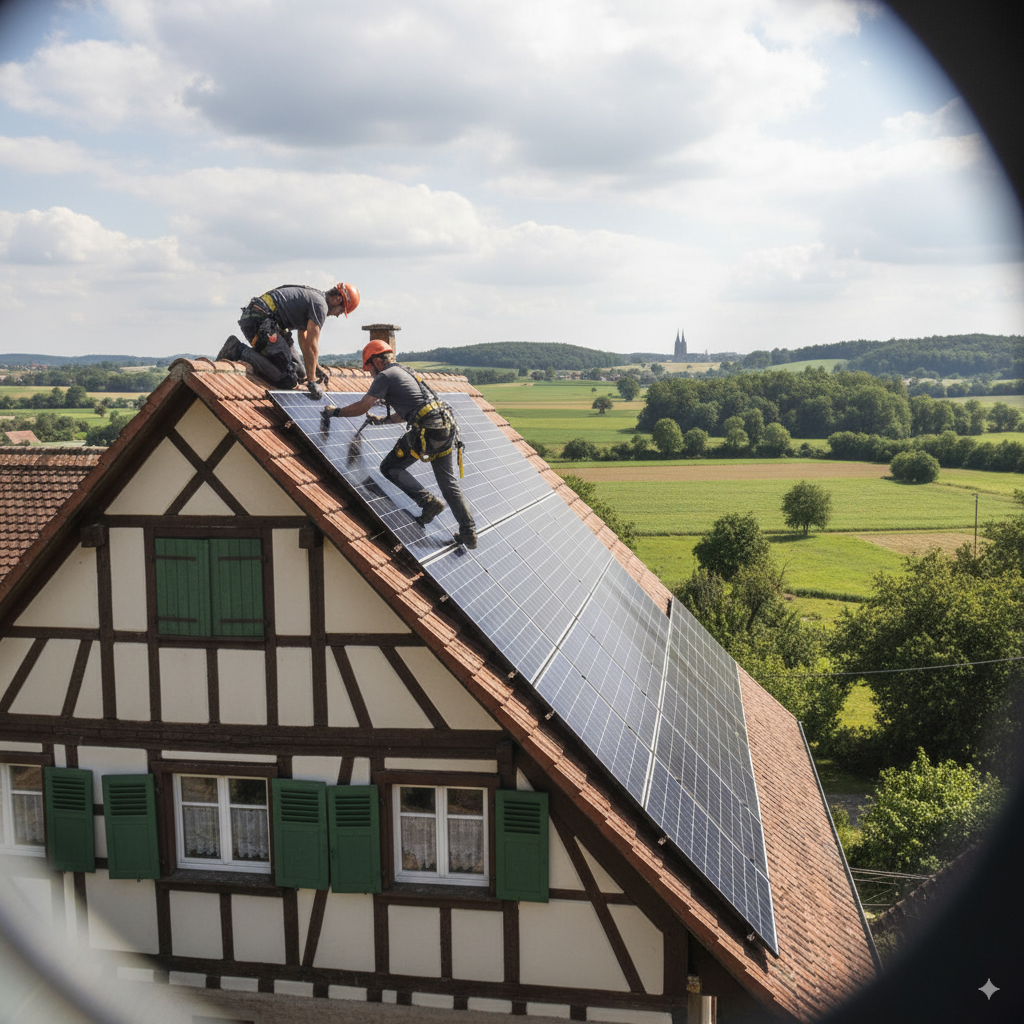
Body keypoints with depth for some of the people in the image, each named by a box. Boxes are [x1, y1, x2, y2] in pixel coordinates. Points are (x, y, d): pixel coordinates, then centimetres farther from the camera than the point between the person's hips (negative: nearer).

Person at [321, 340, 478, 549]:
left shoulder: (385, 376, 1)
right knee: (449, 482, 12)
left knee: (390, 468, 7)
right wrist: (383, 419, 48)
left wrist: (336, 411, 16)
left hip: (427, 430, -8)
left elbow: (361, 408, 0)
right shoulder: (405, 373, 28)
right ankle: (469, 532, 12)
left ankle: (429, 502, -3)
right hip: (448, 427, 8)